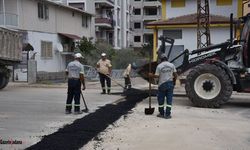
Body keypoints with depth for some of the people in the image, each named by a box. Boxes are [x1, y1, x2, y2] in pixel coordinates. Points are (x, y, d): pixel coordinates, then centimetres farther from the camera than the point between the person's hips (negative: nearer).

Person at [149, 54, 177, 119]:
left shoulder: (159, 66, -5)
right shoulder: (172, 65, 2)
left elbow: (157, 76, -10)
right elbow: (175, 75, 2)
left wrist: (151, 75, 9)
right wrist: (174, 81, 17)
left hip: (162, 84, -2)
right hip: (170, 83, 2)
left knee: (161, 99, 10)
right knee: (169, 99, 4)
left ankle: (161, 113, 17)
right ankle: (167, 114, 2)